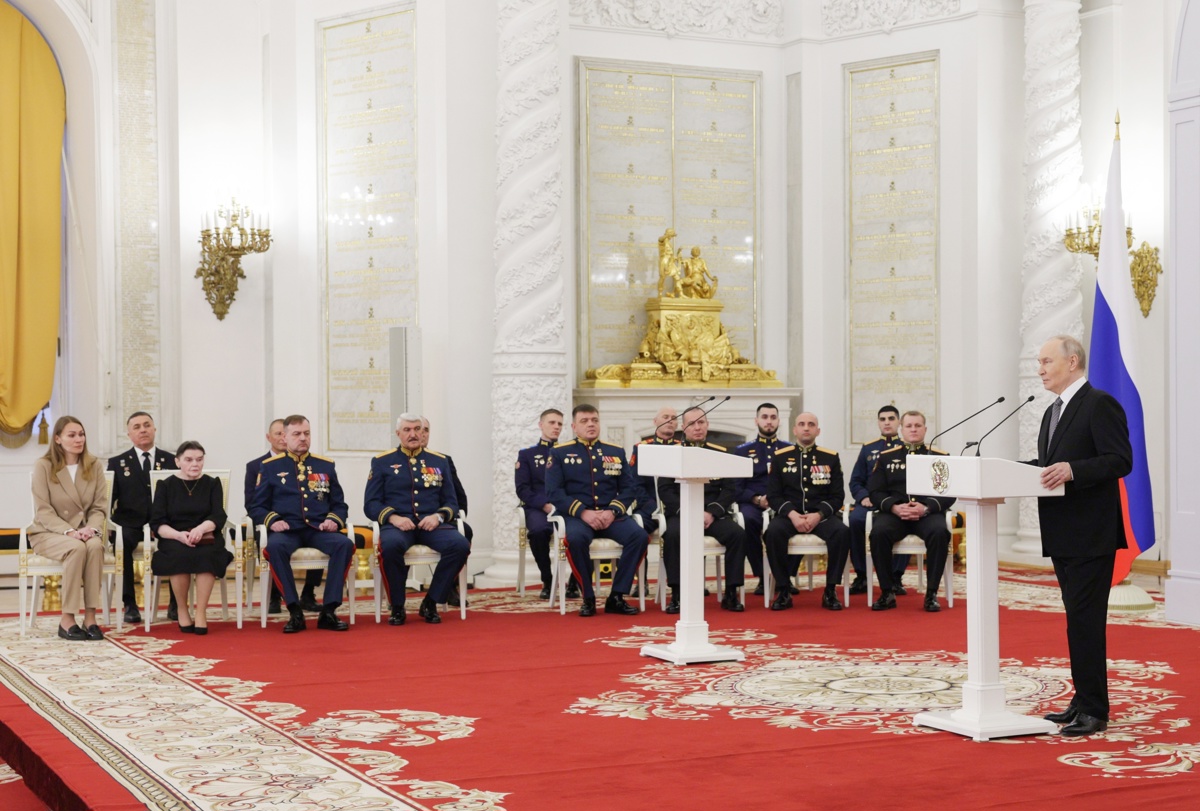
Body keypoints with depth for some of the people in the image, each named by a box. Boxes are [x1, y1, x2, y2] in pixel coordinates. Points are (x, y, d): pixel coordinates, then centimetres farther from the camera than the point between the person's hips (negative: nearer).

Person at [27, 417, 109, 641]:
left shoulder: (94, 466, 7)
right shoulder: (43, 466, -3)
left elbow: (100, 507, 5)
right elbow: (43, 511, -8)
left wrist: (91, 529, -17)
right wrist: (69, 531, -23)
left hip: (84, 532, 3)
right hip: (49, 533, -3)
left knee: (95, 546, -34)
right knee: (77, 548, -36)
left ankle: (90, 616, -32)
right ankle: (67, 619, -30)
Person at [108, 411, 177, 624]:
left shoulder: (171, 461, 14)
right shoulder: (117, 463, 14)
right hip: (131, 524, 0)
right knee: (121, 541, -36)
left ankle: (175, 604, -20)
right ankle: (129, 605, -26)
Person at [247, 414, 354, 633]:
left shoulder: (326, 466, 16)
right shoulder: (270, 467, 10)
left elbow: (339, 504, 17)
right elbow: (257, 507, 9)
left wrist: (333, 520, -5)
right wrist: (272, 521, -12)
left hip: (318, 530, 2)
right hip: (286, 530, -2)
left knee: (345, 544, -31)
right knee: (275, 546, -38)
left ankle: (328, 611, -26)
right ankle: (295, 612, -29)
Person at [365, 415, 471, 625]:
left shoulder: (440, 461, 15)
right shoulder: (382, 462, 10)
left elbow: (451, 502, 13)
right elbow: (370, 504, 5)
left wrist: (437, 516, -9)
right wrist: (393, 517, -15)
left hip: (431, 524, 2)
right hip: (398, 524, -2)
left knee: (460, 545, -29)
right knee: (391, 545, -39)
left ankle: (431, 603, -12)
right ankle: (397, 607, -17)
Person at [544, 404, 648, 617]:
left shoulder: (617, 452, 15)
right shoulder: (559, 453, 7)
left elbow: (629, 488, 9)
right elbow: (553, 492, -3)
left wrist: (612, 511, -11)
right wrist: (583, 512, -16)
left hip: (611, 515, 3)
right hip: (577, 516, -3)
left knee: (639, 535, -27)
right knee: (575, 538, -37)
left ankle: (617, 597, -16)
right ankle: (588, 598, -19)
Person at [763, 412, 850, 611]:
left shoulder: (831, 458, 8)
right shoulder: (780, 457, 8)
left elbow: (837, 496, 5)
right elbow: (773, 495, 4)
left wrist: (818, 515, -13)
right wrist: (792, 514, -15)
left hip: (821, 516, 0)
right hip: (789, 515, 0)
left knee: (842, 532, -32)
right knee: (773, 532, -33)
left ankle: (830, 591, -18)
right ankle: (783, 591, -20)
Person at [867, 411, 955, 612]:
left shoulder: (939, 457, 12)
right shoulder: (886, 457, 15)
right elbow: (875, 492, 8)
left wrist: (926, 508, -15)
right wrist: (894, 507, -12)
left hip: (928, 513, -1)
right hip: (894, 513, 1)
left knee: (940, 532, -35)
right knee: (879, 532, -32)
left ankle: (931, 594, -23)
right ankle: (887, 592, -20)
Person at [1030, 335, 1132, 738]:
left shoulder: (1100, 404, -10)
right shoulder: (1053, 412, 19)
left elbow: (1120, 460, -18)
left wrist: (1072, 470, -29)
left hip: (1091, 535, -9)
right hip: (1064, 535, 9)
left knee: (1085, 620, -8)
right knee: (1079, 620, 13)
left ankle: (1093, 710, -4)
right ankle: (1085, 701, 20)